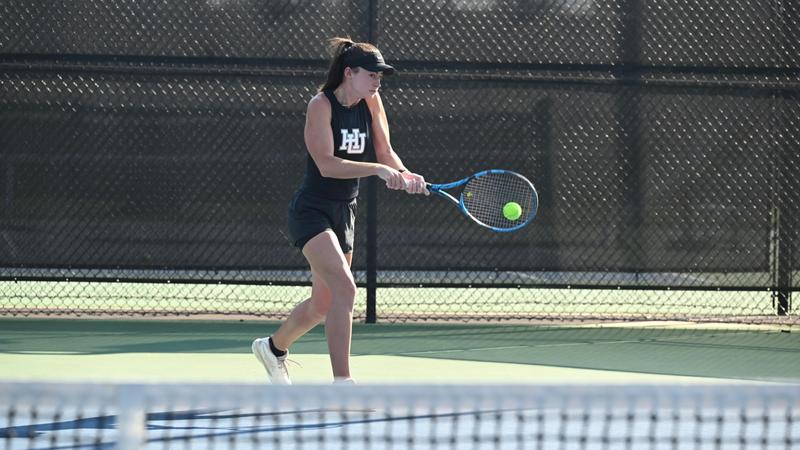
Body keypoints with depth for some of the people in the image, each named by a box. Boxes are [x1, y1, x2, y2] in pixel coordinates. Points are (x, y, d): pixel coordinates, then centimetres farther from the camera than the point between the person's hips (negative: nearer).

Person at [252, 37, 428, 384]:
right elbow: (327, 164, -25)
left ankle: (273, 347, 45)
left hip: (344, 213, 8)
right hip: (311, 211, -8)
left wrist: (405, 175, -21)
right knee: (344, 289, -25)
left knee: (323, 304, 18)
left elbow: (385, 152, 0)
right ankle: (341, 382, -25)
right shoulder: (321, 105, -16)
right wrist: (379, 170, -33)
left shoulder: (371, 103, 3)